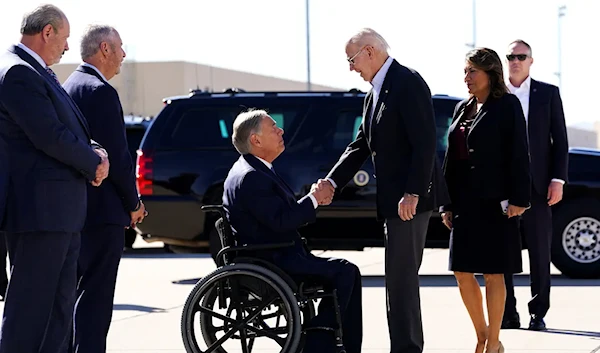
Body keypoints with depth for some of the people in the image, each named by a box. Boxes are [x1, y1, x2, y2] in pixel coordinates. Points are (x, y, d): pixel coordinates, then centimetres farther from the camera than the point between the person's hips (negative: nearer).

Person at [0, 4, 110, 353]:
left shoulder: (38, 73, 18)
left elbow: (70, 128, 20)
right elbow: (50, 136, -21)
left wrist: (95, 153, -1)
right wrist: (94, 163, -7)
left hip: (60, 210, 11)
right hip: (39, 208, -11)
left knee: (60, 302, 13)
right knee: (30, 303, -7)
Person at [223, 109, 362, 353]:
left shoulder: (254, 171, 17)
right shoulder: (250, 177, -17)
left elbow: (287, 211, 18)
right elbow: (281, 221, -25)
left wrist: (315, 197, 2)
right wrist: (313, 199, -13)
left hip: (276, 256, 11)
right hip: (269, 263, -11)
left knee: (346, 272, 7)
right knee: (344, 272, -17)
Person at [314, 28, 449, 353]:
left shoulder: (407, 83, -13)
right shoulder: (375, 94, 16)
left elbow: (425, 143, -20)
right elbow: (360, 145, 17)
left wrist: (412, 193, -24)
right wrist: (332, 181, 5)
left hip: (411, 198, -10)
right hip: (393, 199, 10)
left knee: (401, 277, -9)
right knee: (401, 277, 14)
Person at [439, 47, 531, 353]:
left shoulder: (507, 106, -4)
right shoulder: (462, 109, 14)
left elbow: (518, 154, -10)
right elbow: (451, 159, 15)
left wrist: (517, 199, -17)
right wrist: (447, 204, 12)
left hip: (495, 202, -6)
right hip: (465, 202, 7)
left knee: (493, 273, -1)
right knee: (462, 271, 6)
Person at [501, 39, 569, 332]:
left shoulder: (548, 94, 6)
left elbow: (560, 139, 4)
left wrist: (558, 179, -5)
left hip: (537, 185, -1)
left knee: (540, 253, 3)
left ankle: (538, 313, 10)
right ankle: (508, 314, 9)